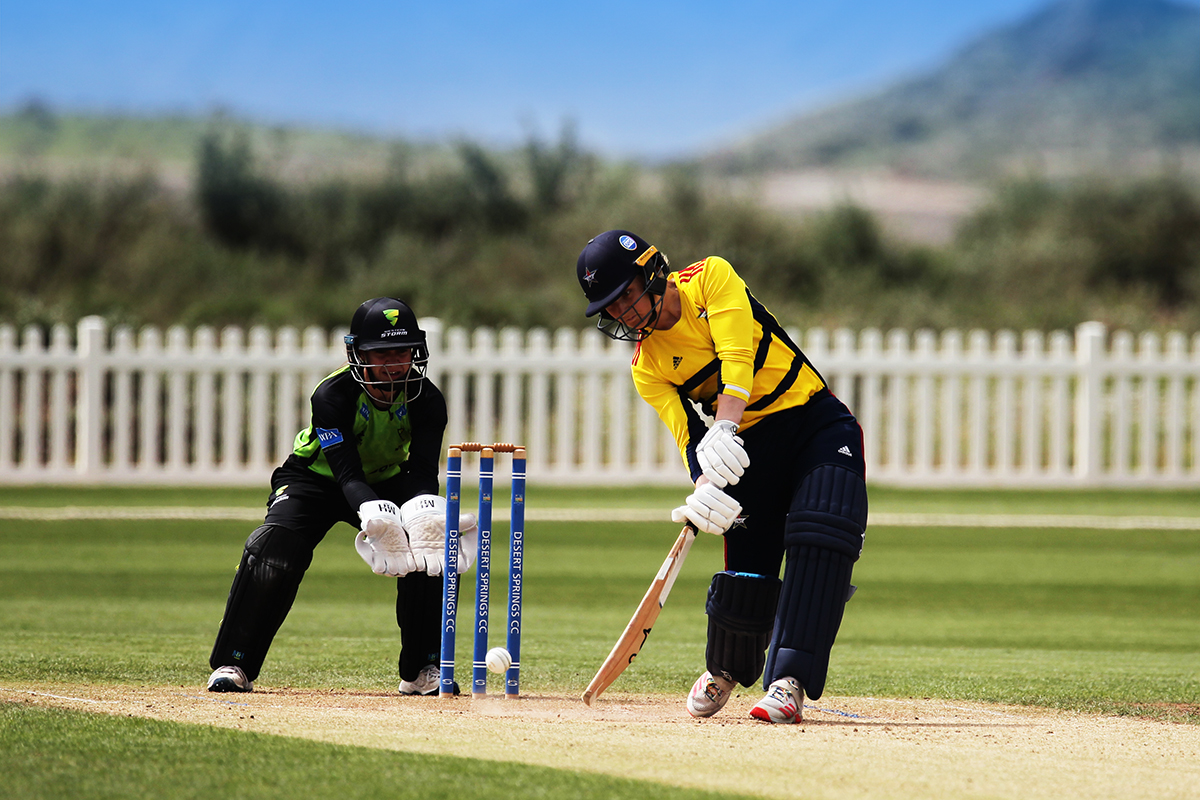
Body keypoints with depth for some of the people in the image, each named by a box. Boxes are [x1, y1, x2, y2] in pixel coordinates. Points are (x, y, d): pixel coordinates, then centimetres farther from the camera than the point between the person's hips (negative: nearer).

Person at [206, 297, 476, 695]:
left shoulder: (427, 401, -22)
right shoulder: (332, 395, -32)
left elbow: (423, 473, -30)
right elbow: (348, 474, -40)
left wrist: (424, 515, -54)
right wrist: (376, 516, -60)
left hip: (387, 480, 3)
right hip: (316, 479, -3)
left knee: (432, 548, -21)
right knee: (273, 552, -27)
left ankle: (422, 671, -7)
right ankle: (233, 665, -13)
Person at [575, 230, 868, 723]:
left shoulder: (711, 277, -9)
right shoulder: (647, 367, 1)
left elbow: (737, 357, -22)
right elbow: (688, 435, -10)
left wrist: (724, 430, -35)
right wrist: (705, 487, -31)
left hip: (817, 423, -3)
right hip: (751, 448, 3)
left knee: (820, 538, -25)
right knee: (747, 574, -4)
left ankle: (789, 682, -29)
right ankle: (724, 669, 27)